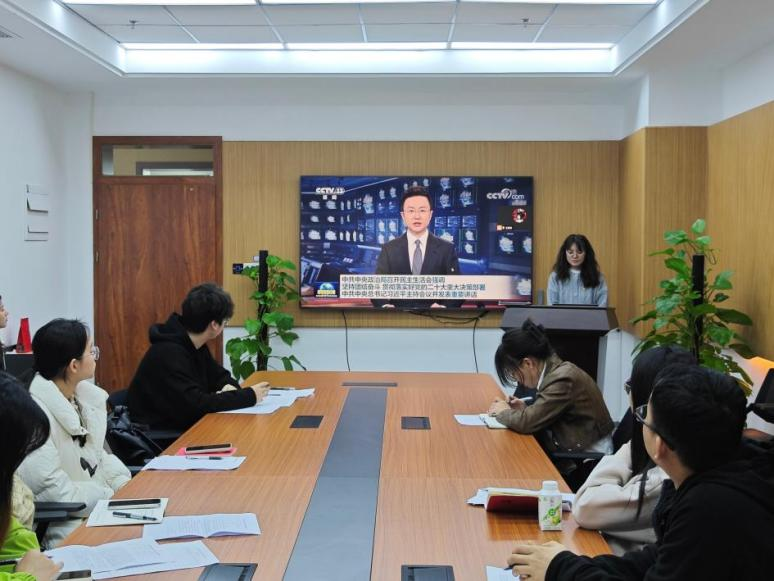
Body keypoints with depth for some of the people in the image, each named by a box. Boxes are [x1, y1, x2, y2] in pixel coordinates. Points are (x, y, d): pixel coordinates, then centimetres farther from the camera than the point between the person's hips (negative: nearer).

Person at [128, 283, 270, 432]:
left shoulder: (195, 344, 3)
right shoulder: (169, 354, -24)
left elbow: (219, 375, 14)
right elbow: (195, 404, -29)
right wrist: (248, 396, -23)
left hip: (183, 424, 8)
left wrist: (229, 387, -9)